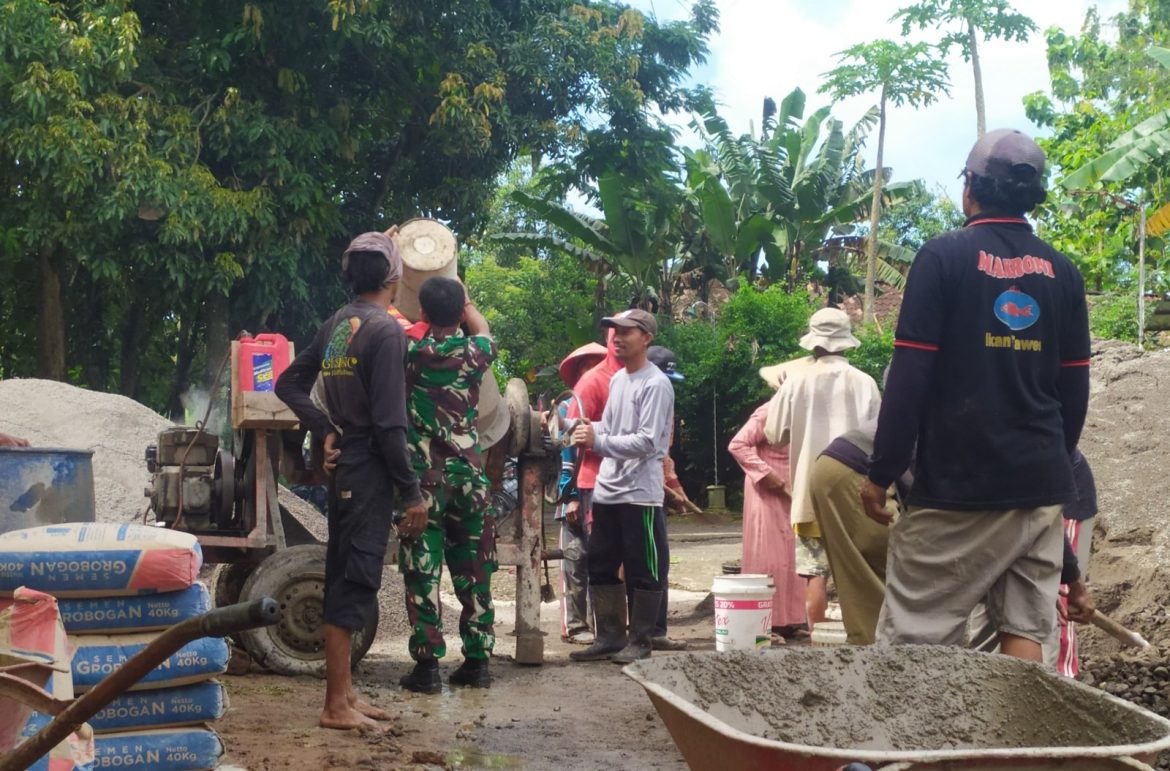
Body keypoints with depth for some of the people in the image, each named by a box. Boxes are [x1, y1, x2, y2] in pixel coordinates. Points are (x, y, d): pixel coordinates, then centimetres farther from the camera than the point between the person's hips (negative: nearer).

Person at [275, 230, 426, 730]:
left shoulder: (335, 325, 10)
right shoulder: (385, 329, -15)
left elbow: (289, 384, 14)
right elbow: (389, 421, -19)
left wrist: (326, 431, 8)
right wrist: (410, 490, -13)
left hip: (343, 466, 9)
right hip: (370, 470, -9)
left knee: (343, 578, 13)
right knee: (355, 583, -4)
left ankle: (345, 694, 23)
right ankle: (336, 705, 0)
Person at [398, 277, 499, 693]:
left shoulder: (410, 352, -8)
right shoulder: (475, 353, -1)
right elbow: (482, 329, 22)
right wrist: (463, 300, 35)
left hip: (423, 480, -2)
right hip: (469, 477, 2)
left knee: (422, 574, 1)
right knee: (473, 572, 9)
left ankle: (427, 665, 0)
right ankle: (477, 660, 13)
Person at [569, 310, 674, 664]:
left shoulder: (656, 384, -13)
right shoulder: (617, 379, 14)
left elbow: (647, 441, -20)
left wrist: (598, 441, -23)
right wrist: (590, 429, 0)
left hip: (640, 493, -9)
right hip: (607, 491, 9)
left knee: (643, 572, 1)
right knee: (601, 567, 13)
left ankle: (640, 641, 10)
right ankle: (609, 637, 23)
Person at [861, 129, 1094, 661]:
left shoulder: (944, 256, -6)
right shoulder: (1062, 272, 9)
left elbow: (910, 374, -11)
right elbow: (1074, 387, 12)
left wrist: (881, 473, -6)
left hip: (958, 483, -5)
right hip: (1042, 483, 5)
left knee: (913, 640, -2)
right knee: (1025, 631, 7)